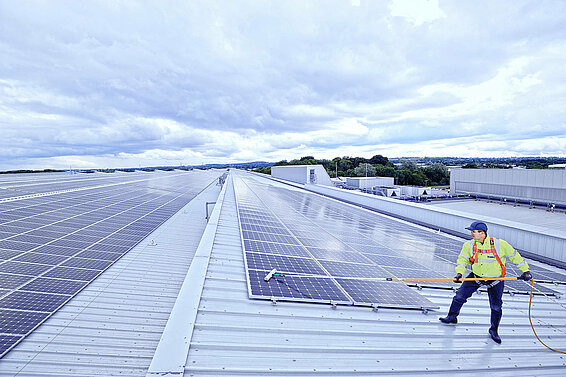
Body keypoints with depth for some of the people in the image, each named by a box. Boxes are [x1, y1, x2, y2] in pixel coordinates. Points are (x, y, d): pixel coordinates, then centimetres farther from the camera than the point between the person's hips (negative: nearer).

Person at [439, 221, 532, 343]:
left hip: (495, 280, -2)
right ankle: (452, 317, 18)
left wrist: (525, 270, 0)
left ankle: (494, 330, 28)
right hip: (476, 276, 2)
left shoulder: (500, 244, -18)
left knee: (496, 307, 5)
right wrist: (459, 273, -20)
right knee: (460, 295, -3)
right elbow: (462, 259, -5)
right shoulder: (469, 245, -12)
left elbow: (514, 256, -3)